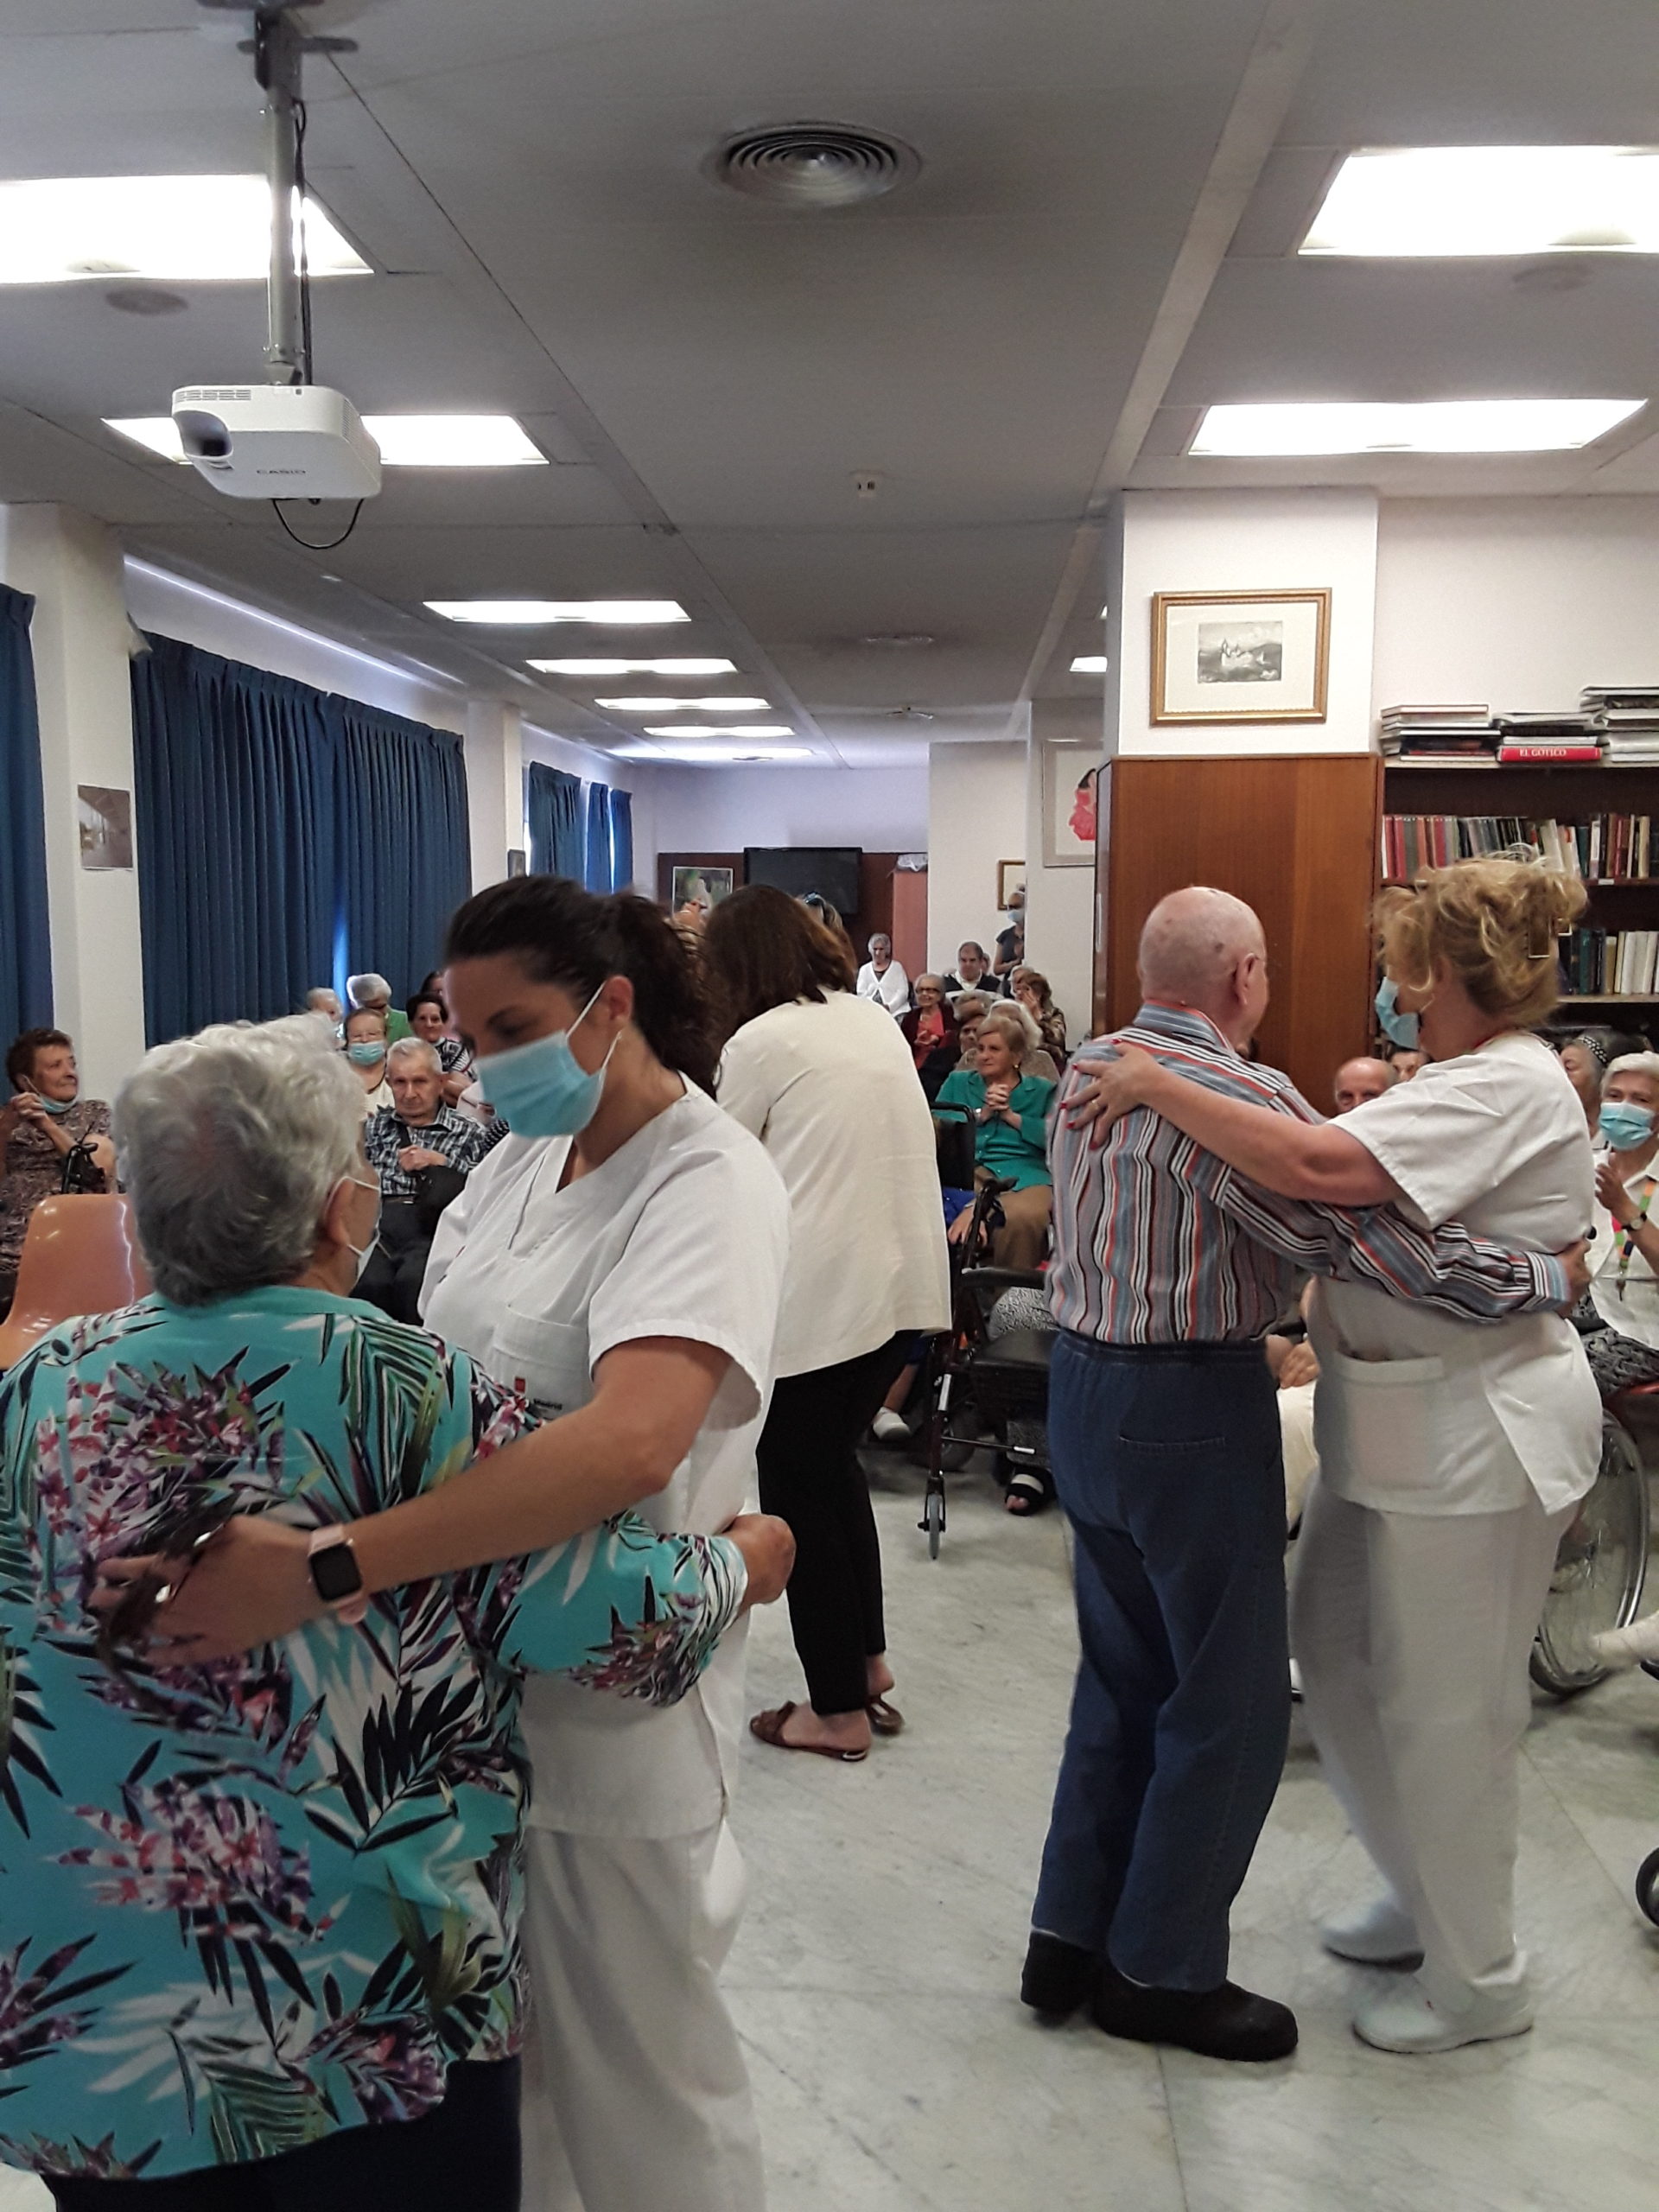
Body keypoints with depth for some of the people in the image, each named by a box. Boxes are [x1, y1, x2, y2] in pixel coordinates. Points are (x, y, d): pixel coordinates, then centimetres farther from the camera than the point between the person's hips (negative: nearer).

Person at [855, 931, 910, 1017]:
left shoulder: (896, 967, 11)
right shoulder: (864, 970, 16)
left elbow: (903, 992, 2)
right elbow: (861, 994, 9)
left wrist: (889, 1007, -13)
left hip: (895, 1010, -1)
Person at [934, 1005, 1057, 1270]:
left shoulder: (1042, 1091, 22)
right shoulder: (957, 1083, 28)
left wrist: (1011, 1115, 3)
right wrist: (980, 1114, 1)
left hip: (1023, 1175, -1)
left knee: (1020, 1218, -39)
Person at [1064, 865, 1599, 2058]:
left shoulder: (1506, 1088, -22)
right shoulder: (1468, 1076, 13)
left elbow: (1318, 1167, -35)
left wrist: (1161, 1088, -27)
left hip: (1475, 1443, -10)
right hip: (1396, 1423, 10)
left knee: (1441, 1710, 4)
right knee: (1337, 1656, 19)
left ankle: (1478, 1982, 25)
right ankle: (1428, 1900, 39)